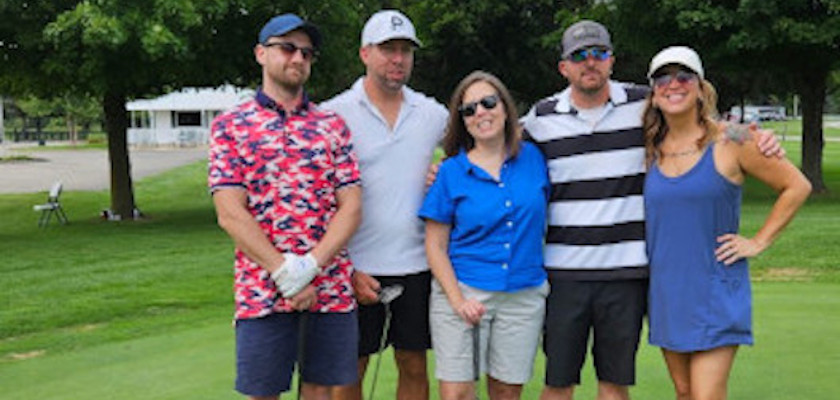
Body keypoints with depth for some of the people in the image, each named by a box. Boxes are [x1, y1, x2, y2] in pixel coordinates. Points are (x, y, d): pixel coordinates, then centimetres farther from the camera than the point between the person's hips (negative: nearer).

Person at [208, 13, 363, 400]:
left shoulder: (333, 126, 10)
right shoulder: (230, 126, 3)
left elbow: (351, 207, 1)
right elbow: (230, 214, -7)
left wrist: (310, 267, -13)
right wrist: (285, 275, -15)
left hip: (331, 287, 2)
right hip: (262, 291, -2)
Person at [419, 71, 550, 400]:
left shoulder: (534, 159, 6)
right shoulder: (451, 172, -1)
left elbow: (543, 219, 17)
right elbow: (435, 246, 0)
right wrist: (458, 299, -11)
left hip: (524, 296, 2)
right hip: (462, 291, -2)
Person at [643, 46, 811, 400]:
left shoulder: (728, 144, -6)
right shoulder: (650, 151, 5)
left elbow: (797, 186, 1)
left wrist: (758, 242, -3)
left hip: (715, 294, -4)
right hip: (666, 292, 5)